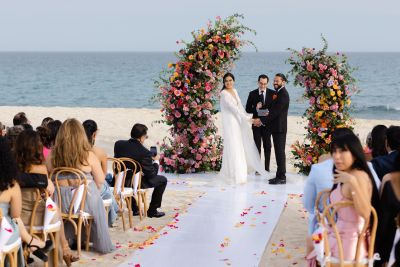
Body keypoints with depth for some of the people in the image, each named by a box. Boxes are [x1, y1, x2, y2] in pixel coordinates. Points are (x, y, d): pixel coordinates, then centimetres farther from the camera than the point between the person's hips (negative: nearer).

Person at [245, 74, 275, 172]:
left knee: (267, 146, 7)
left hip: (267, 123, 0)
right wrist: (256, 108, -19)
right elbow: (248, 109, 1)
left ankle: (267, 168, 14)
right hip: (256, 123, 0)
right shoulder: (252, 94, 1)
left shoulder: (272, 93, -1)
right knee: (257, 146, 5)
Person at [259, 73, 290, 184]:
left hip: (279, 128, -10)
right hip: (276, 127, 10)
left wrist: (262, 120, -19)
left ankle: (281, 177, -3)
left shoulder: (283, 94, -15)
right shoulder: (278, 93, 16)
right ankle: (280, 175, 16)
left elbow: (276, 111, -20)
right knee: (278, 151, 11)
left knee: (280, 151, -6)